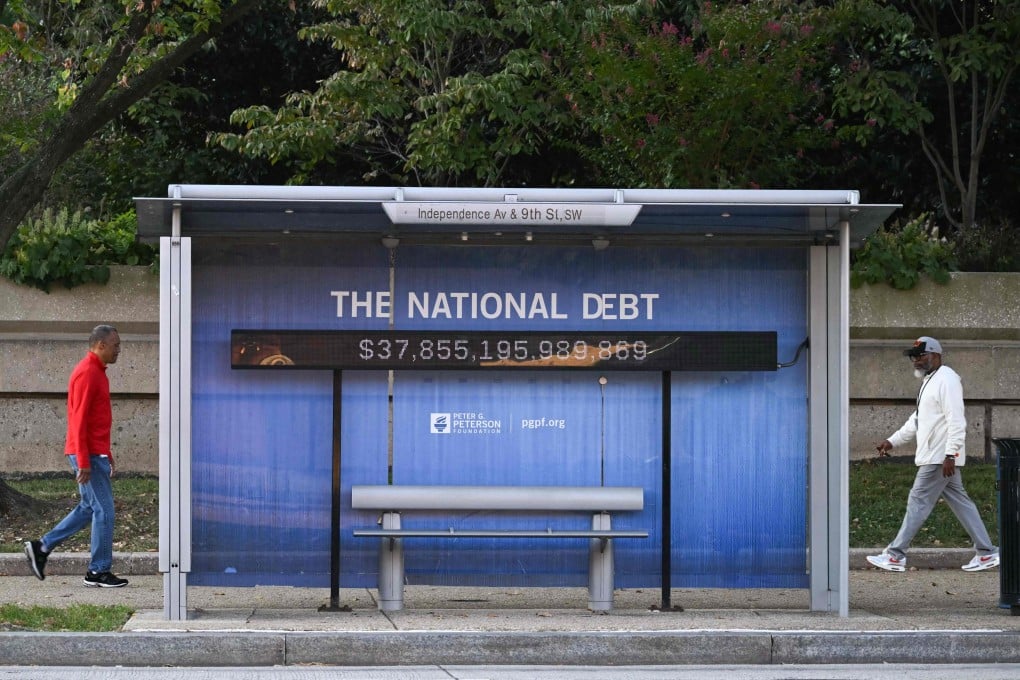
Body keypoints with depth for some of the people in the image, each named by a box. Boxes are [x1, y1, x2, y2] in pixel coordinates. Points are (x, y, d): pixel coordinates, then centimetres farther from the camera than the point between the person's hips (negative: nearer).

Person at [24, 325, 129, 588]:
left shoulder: (97, 372, 16)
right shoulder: (86, 373, -16)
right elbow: (79, 420, -20)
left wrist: (106, 454, 23)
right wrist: (84, 462, -23)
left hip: (95, 453, 10)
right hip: (88, 455, -10)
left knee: (90, 508, 14)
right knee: (103, 510, -5)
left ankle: (41, 547, 17)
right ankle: (98, 572, 1)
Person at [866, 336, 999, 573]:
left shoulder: (946, 380, -13)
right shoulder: (930, 381, 20)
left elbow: (956, 421, -21)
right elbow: (917, 420, 28)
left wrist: (950, 455, -26)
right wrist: (892, 441, 24)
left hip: (940, 458, -10)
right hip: (933, 457, 10)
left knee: (919, 502, -7)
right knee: (960, 502, 9)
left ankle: (895, 556, -4)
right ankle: (986, 553, 10)